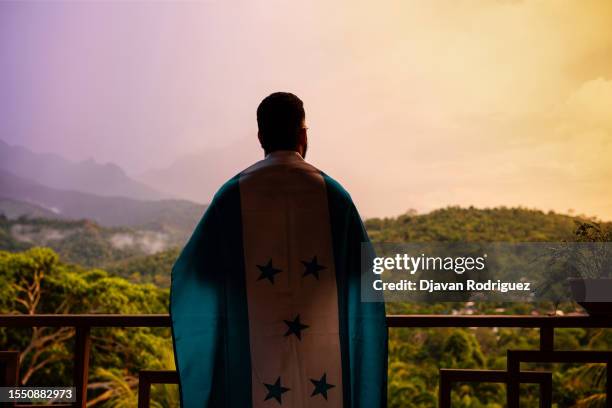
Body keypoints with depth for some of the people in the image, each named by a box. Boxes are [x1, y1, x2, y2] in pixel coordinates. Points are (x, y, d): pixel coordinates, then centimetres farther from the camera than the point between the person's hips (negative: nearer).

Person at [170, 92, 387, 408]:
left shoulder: (234, 194, -1)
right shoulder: (331, 193, 0)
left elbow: (189, 272, 4)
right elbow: (363, 275, 2)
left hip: (255, 353, 0)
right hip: (322, 354, 1)